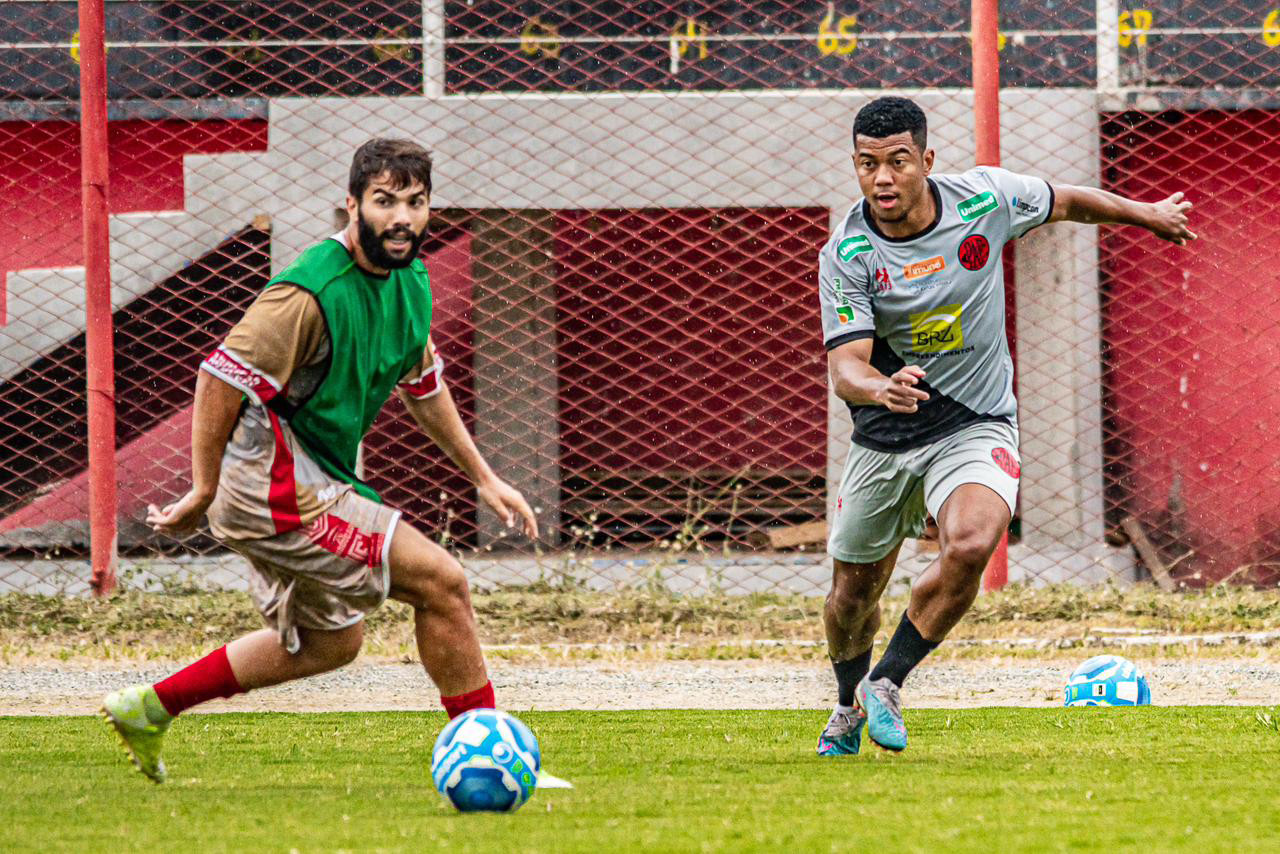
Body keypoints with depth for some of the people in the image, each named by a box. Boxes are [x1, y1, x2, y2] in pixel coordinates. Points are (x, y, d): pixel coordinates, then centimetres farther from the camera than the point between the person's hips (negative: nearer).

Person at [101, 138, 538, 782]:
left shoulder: (411, 280, 6)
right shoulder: (312, 293, -24)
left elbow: (422, 384, 21)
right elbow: (222, 375, -24)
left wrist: (483, 478, 21)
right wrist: (203, 493, -20)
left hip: (320, 483, 10)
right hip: (274, 483, -10)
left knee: (332, 641, 22)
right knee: (440, 581, -13)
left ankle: (147, 708, 27)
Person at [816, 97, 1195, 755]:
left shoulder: (984, 198, -12)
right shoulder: (846, 255, -16)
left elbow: (1065, 202, 10)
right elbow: (844, 368, -24)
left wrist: (1149, 214, 26)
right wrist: (880, 389, -49)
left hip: (976, 428, -1)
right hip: (884, 441, 1)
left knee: (970, 546, -30)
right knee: (853, 594, 11)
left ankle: (886, 686, -12)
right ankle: (849, 706, 43)